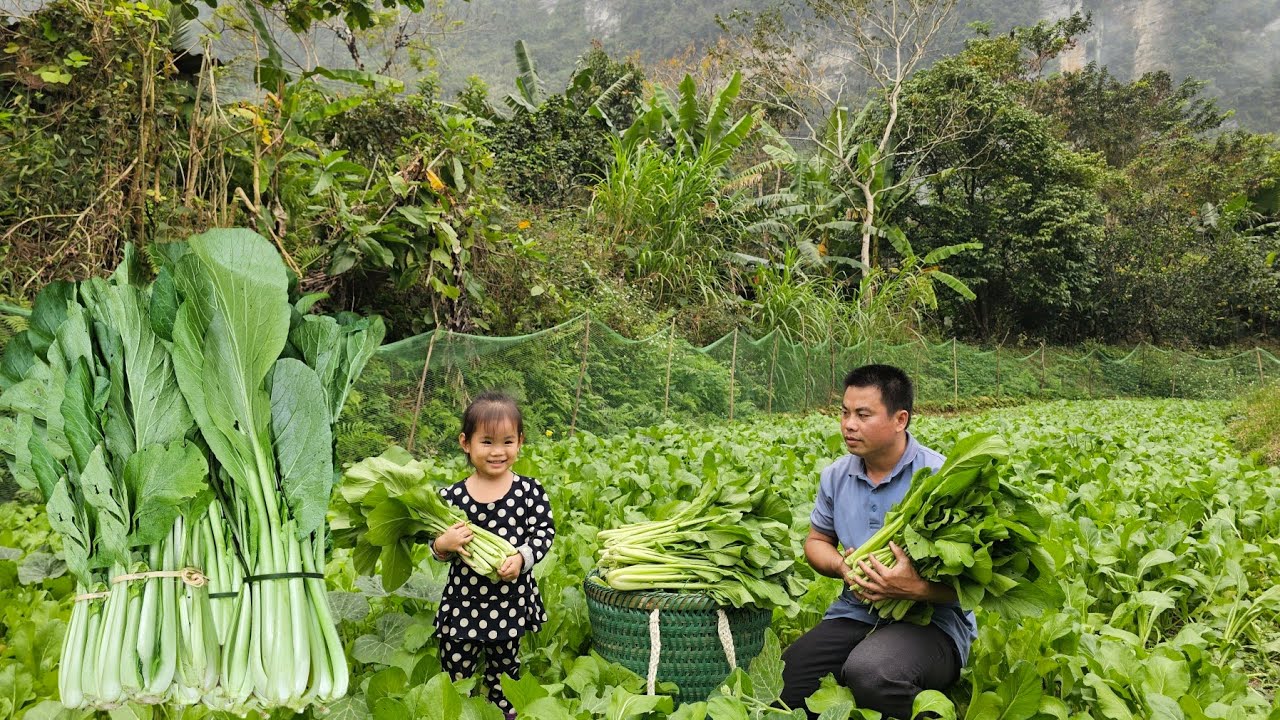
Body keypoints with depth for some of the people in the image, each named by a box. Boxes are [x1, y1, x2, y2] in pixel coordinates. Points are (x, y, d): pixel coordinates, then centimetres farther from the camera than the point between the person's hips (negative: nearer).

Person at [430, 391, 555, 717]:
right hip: (464, 603, 0)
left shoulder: (529, 491, -8)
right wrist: (443, 545, -21)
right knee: (455, 678, 10)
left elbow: (544, 531, -7)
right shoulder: (451, 496, -7)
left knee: (504, 672, 19)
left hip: (512, 603, 0)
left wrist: (521, 558, -23)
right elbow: (438, 546, 1)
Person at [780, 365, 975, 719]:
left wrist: (918, 588, -29)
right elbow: (817, 540, 20)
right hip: (856, 613, 5)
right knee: (782, 682, -19)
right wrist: (842, 565, -3)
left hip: (931, 619, -4)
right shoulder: (835, 476, 6)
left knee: (868, 672, -36)